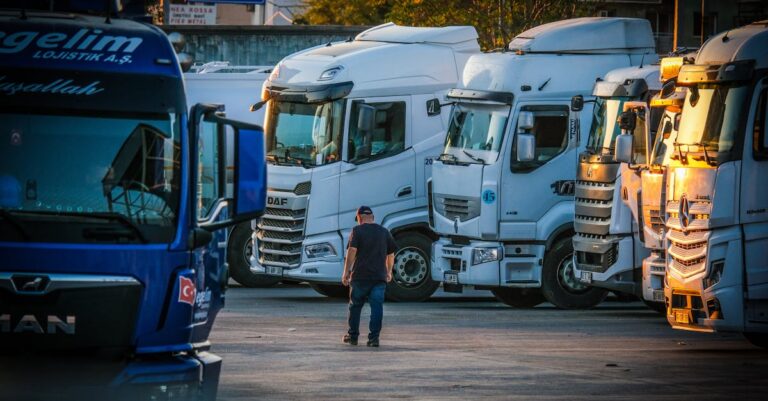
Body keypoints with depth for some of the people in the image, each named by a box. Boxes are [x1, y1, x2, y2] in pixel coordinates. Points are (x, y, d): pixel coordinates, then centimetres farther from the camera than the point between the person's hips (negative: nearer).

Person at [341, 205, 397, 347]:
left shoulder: (357, 230, -1)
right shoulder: (384, 232, 12)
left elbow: (352, 251, -12)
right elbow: (391, 254, 19)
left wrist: (346, 271, -11)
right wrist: (389, 272, 33)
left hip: (360, 276, -2)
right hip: (379, 277, 2)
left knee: (355, 306, 11)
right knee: (377, 307, -1)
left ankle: (352, 336, 18)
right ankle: (374, 338, -9)